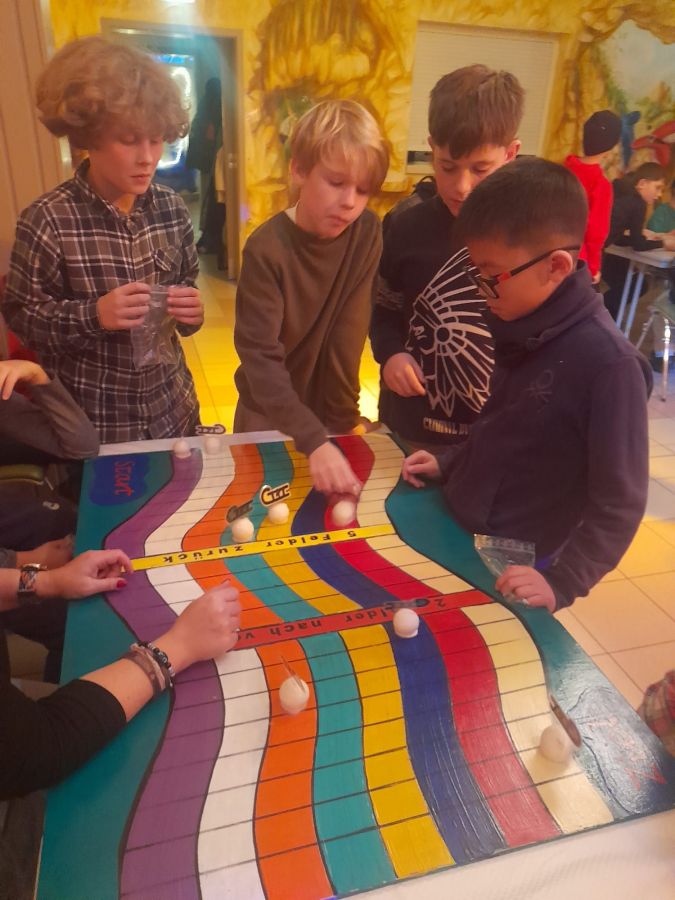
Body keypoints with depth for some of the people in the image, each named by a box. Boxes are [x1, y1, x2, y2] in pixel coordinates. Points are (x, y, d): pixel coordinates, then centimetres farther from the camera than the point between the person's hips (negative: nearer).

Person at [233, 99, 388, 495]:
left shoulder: (367, 233, -12)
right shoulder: (267, 249, -22)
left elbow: (350, 333, -13)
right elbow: (260, 357, -28)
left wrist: (343, 418, -15)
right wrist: (314, 442, -38)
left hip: (328, 412, 3)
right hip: (270, 415, -2)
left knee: (327, 501, 21)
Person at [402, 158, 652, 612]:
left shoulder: (609, 364, -25)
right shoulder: (523, 327, -3)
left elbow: (620, 504, -19)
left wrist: (563, 581, -20)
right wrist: (448, 464, 4)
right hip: (455, 531, 7)